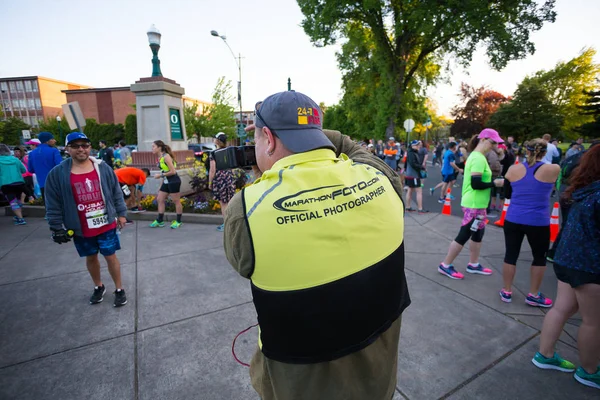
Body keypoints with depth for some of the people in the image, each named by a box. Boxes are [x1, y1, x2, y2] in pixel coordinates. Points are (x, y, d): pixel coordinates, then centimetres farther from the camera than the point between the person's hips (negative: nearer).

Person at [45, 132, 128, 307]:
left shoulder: (103, 167, -4)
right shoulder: (57, 173, -7)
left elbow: (116, 193, 3)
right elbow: (53, 205, -2)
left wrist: (121, 213, 3)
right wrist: (57, 228, -2)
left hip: (106, 224, -1)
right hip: (81, 229, 1)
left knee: (110, 256, 8)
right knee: (91, 258, 18)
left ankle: (119, 289, 24)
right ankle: (98, 287, 40)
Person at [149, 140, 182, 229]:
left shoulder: (166, 156, -16)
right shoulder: (160, 157, 9)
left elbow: (173, 171, -20)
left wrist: (160, 175, -14)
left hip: (174, 181, -10)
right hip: (166, 182, 10)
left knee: (176, 201, 2)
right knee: (159, 199, 10)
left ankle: (178, 221, 15)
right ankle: (160, 221, 19)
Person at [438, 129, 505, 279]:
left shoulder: (476, 156, 13)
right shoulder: (479, 158, -19)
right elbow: (476, 184, -25)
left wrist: (493, 181, 4)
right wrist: (495, 183, -14)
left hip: (476, 203, 10)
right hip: (474, 204, -10)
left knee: (478, 233, 17)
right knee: (464, 235, -3)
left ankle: (473, 265, 30)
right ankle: (445, 265, 8)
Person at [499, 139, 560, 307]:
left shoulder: (513, 169, -3)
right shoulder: (553, 169, -8)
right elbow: (551, 189, 14)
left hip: (513, 219, 2)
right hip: (538, 222, -1)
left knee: (511, 255, 11)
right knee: (540, 257, 17)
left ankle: (506, 292, 21)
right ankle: (533, 295, 26)